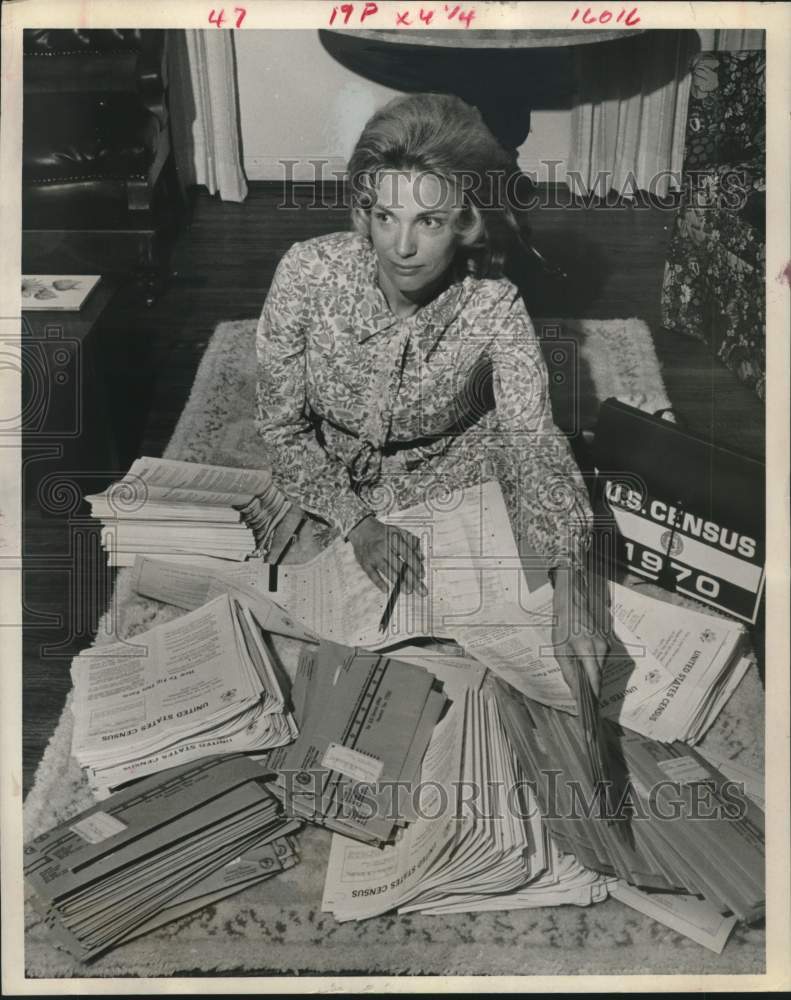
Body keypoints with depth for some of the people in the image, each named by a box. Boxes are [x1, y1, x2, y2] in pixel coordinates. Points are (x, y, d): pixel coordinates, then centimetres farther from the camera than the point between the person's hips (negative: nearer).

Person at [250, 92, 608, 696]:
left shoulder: (493, 307, -24)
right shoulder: (307, 274, -24)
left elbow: (535, 443, -30)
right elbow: (282, 427, -14)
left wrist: (571, 586, -45)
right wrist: (359, 525, -25)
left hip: (451, 478, 0)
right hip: (332, 483, 1)